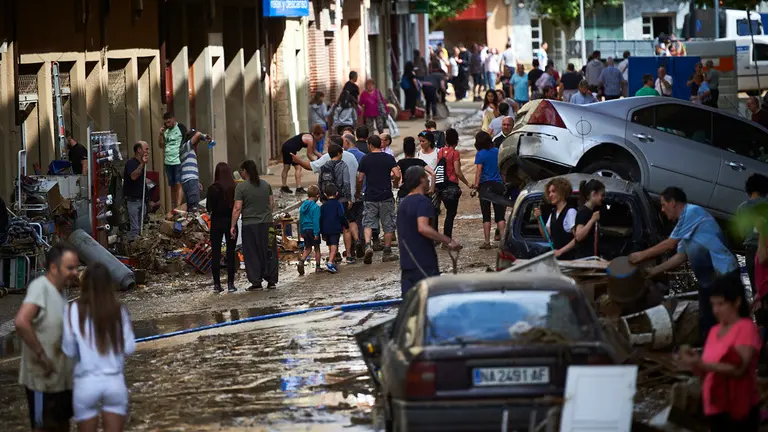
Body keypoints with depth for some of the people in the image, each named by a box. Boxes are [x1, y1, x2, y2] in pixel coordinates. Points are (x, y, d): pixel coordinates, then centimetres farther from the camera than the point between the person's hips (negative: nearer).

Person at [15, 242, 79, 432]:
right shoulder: (40, 287, -20)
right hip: (43, 380, -9)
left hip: (62, 378, 9)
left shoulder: (60, 290, 9)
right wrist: (41, 356, -27)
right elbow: (21, 322, -33)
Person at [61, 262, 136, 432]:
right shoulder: (119, 310, -3)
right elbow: (129, 348, -1)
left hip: (86, 383, -1)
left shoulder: (75, 310, -8)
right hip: (115, 382, 1)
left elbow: (69, 350, -6)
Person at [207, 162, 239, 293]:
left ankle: (217, 284, 5)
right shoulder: (235, 188, -7)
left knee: (216, 254, 6)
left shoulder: (213, 188, -11)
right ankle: (230, 283, 7)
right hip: (231, 222, 1)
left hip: (216, 222, -1)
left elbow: (208, 208, -7)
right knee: (231, 253, 8)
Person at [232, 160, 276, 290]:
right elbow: (272, 204, 12)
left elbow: (237, 208, -12)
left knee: (252, 254, 2)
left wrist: (233, 226, -7)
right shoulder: (266, 184, 8)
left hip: (250, 225, -5)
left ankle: (256, 282, 1)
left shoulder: (241, 187, -9)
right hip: (267, 223, 5)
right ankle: (272, 280, 11)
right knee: (269, 252, 9)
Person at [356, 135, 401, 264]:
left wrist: (358, 193, 16)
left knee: (368, 223, 5)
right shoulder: (389, 158, -1)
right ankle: (387, 252, 12)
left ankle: (368, 245, -20)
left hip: (370, 197, 0)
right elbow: (397, 175, -11)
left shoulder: (365, 159, -1)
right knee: (388, 225, 9)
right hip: (386, 197, 0)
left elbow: (360, 179, 0)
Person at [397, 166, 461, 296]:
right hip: (424, 263, -9)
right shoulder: (423, 201, -12)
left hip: (406, 262, 9)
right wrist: (448, 241, -27)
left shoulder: (403, 203, 17)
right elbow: (423, 228, -27)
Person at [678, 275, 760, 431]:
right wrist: (694, 361, -5)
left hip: (738, 408, -8)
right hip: (715, 407, 8)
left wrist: (702, 364, -25)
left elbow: (739, 368, -19)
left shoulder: (746, 328, -9)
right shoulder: (714, 331, 13)